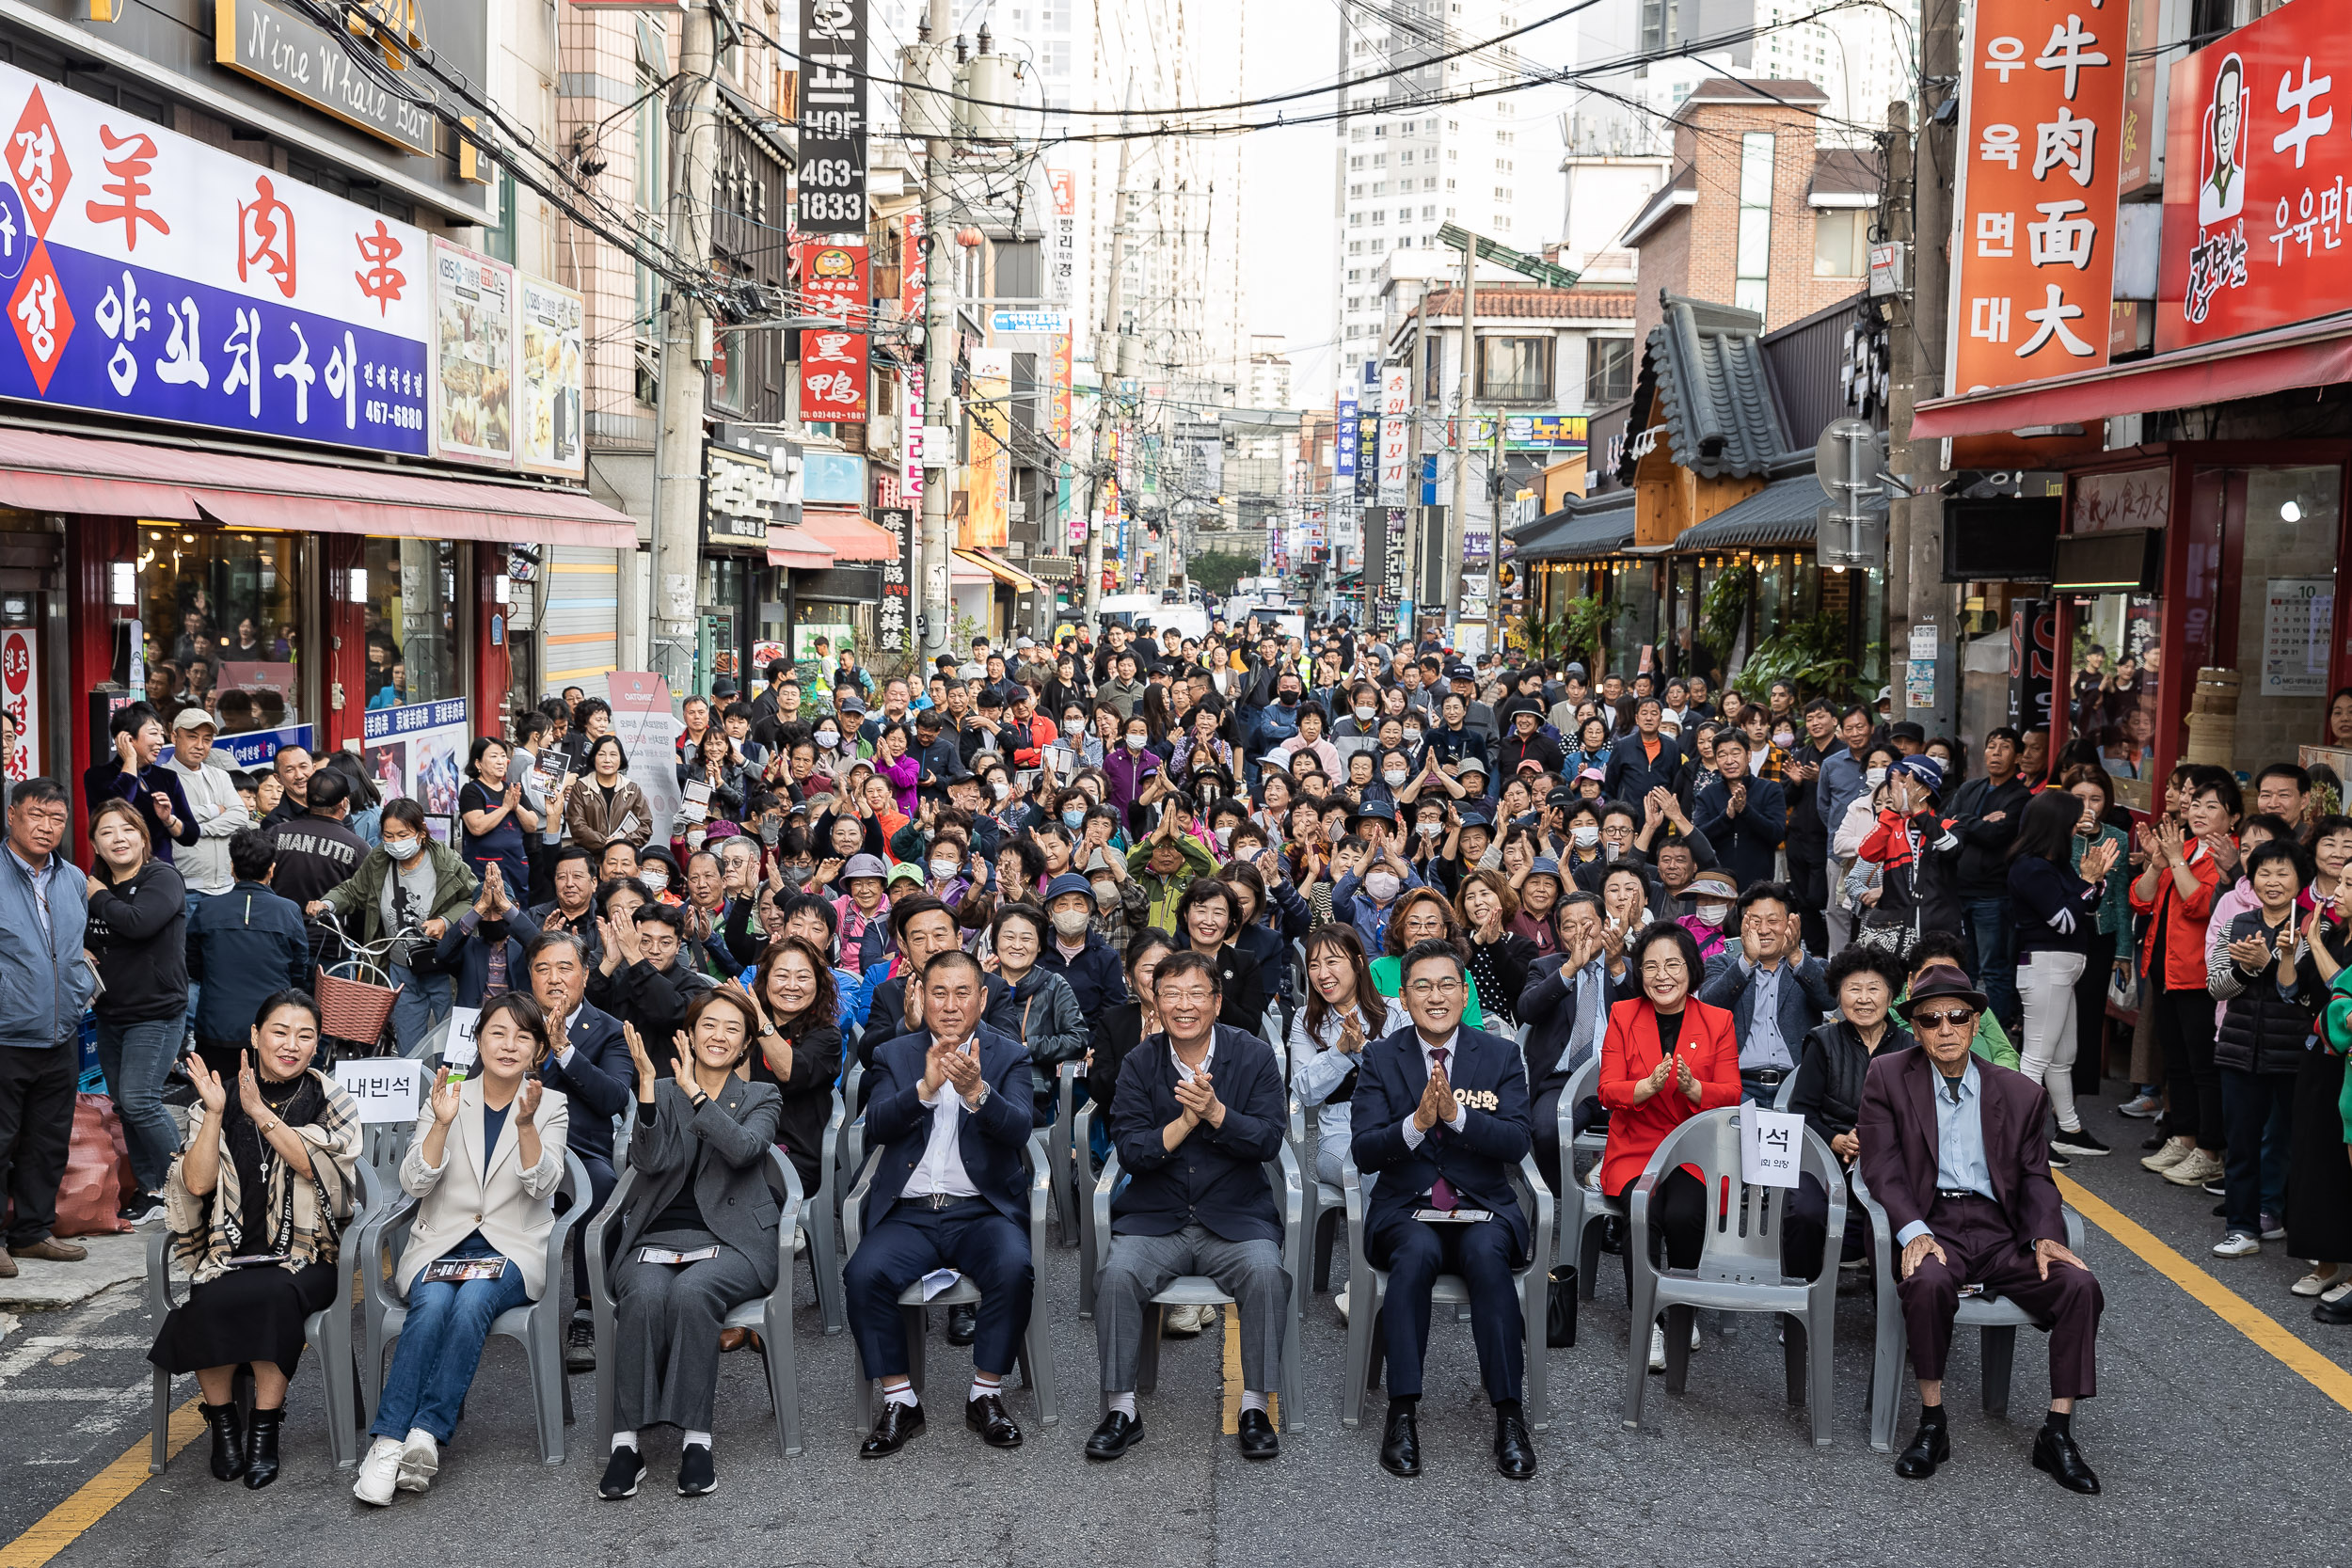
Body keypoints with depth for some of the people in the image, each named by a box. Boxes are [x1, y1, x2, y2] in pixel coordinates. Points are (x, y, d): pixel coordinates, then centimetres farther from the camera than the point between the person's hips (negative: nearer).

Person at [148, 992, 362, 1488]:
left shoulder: (328, 1100, 6)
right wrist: (215, 1113, -11)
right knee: (211, 1301, -30)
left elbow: (319, 1167, -11)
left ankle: (265, 1428, -18)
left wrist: (261, 1113, -17)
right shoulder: (216, 1101, 10)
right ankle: (223, 1422, -8)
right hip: (229, 1256, 1)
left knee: (273, 1295, -33)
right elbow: (197, 1183, -1)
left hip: (304, 1256, -1)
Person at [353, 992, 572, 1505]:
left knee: (473, 1301, -33)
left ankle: (427, 1435, -34)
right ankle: (387, 1442, -34)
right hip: (440, 1244, 1)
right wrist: (442, 1123, -18)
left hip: (513, 1250, -1)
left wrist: (526, 1123, -24)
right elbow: (414, 1183, -4)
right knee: (433, 1305, -31)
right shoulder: (445, 1098, 8)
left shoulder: (551, 1105, 7)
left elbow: (543, 1184, -9)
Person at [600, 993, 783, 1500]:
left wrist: (695, 1093, -15)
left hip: (731, 1240, -1)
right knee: (644, 1295, -32)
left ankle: (696, 1440, -29)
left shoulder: (761, 1097, 14)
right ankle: (625, 1443, -28)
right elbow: (651, 1161, -4)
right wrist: (647, 1083, -14)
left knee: (691, 1291, -34)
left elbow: (744, 1148, -9)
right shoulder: (660, 1092, 15)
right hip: (657, 1236, 1)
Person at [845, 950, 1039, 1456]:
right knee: (864, 1273, -27)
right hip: (909, 1213, 1)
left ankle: (986, 1395, -12)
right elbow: (876, 1126, -4)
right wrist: (925, 1087, -22)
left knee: (1014, 1267, -31)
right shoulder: (895, 1055, 12)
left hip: (982, 1210, -1)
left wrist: (976, 1091, -29)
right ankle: (899, 1403, -10)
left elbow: (1019, 1130, -9)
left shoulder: (1010, 1056, 8)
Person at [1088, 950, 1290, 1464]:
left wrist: (1215, 1112, -22)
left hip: (1237, 1216, -1)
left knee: (1266, 1272, -30)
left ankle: (1254, 1407, -14)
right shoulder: (1139, 1064, 4)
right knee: (1117, 1275, -26)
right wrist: (1184, 1121, -19)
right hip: (1155, 1219, 1)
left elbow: (1270, 1141, -7)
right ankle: (1121, 1409, -12)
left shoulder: (1254, 1056, 1)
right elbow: (1130, 1151, -4)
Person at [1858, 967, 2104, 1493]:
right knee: (1928, 1283, -35)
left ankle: (2057, 1434, -11)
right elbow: (1881, 1166, -2)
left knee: (2080, 1286, -22)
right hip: (1932, 1224, -3)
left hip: (2001, 1230, 3)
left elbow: (2035, 1176, 10)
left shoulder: (2021, 1093, 12)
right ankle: (1932, 1425, -18)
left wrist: (2046, 1235, -11)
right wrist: (1914, 1231, -19)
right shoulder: (1888, 1076, 5)